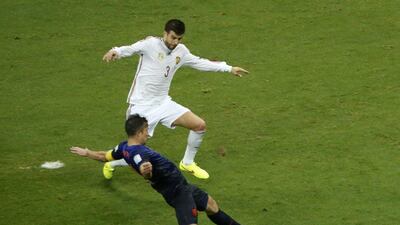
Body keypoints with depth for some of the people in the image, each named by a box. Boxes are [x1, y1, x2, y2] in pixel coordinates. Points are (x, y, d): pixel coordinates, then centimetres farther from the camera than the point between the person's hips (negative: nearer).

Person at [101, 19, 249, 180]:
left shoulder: (181, 51, 3)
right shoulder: (151, 44, -16)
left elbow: (200, 63, 18)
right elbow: (130, 49, -32)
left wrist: (229, 68, 19)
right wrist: (115, 52, -55)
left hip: (163, 103, 6)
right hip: (141, 106, -6)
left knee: (199, 125, 1)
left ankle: (187, 163, 24)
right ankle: (111, 164, 24)